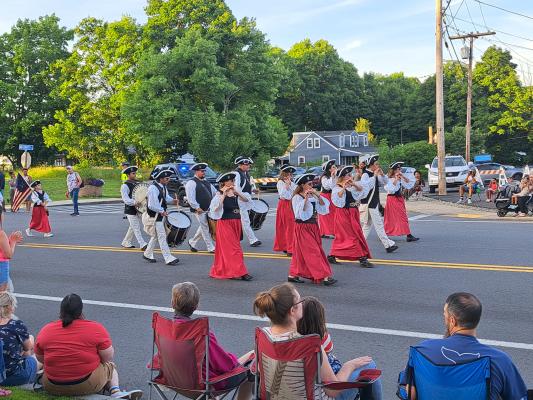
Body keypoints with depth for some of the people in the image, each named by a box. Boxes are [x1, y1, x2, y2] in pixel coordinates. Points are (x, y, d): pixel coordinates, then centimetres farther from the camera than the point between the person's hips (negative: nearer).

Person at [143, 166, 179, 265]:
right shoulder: (153, 188, -23)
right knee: (162, 237, -9)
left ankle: (147, 254, 34)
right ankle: (168, 258, -7)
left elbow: (166, 197, 22)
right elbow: (152, 205, -25)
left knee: (155, 236, 19)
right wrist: (161, 211, -19)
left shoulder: (163, 187, 6)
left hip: (160, 216, 9)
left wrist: (172, 200, 3)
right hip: (154, 217, -9)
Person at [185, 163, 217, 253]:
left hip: (208, 209, 8)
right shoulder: (191, 183, -11)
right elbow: (190, 198, -18)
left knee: (203, 228, 16)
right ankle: (211, 248, 5)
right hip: (199, 210, -8)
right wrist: (197, 208, -20)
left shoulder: (205, 182, 16)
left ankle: (192, 243, 32)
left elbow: (215, 192, 20)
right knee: (205, 228, -2)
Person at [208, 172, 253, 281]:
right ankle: (239, 272, -7)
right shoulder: (220, 195, -8)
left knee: (234, 247, 12)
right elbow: (216, 208, -21)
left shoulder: (235, 194, 7)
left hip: (236, 223, 7)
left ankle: (222, 270, 25)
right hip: (225, 223, -6)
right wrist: (224, 194, -23)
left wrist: (237, 192, -18)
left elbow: (246, 200, -5)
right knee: (233, 248, -9)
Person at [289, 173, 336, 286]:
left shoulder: (313, 196, 6)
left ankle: (293, 275, 21)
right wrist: (305, 198, -26)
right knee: (313, 252, -7)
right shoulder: (297, 197, -10)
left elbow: (323, 207, -2)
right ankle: (324, 276, -6)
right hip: (303, 227, -7)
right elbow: (300, 213, -20)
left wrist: (318, 195, -15)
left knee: (300, 252, 12)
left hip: (313, 226, 7)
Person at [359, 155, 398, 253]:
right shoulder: (365, 175, -15)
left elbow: (386, 182, 16)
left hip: (374, 203, 10)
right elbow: (365, 185, -33)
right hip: (368, 203, -10)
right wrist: (374, 176, -30)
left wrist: (382, 174, 0)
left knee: (367, 225, 13)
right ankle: (388, 244, -2)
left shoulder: (374, 175, 12)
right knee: (378, 225, -5)